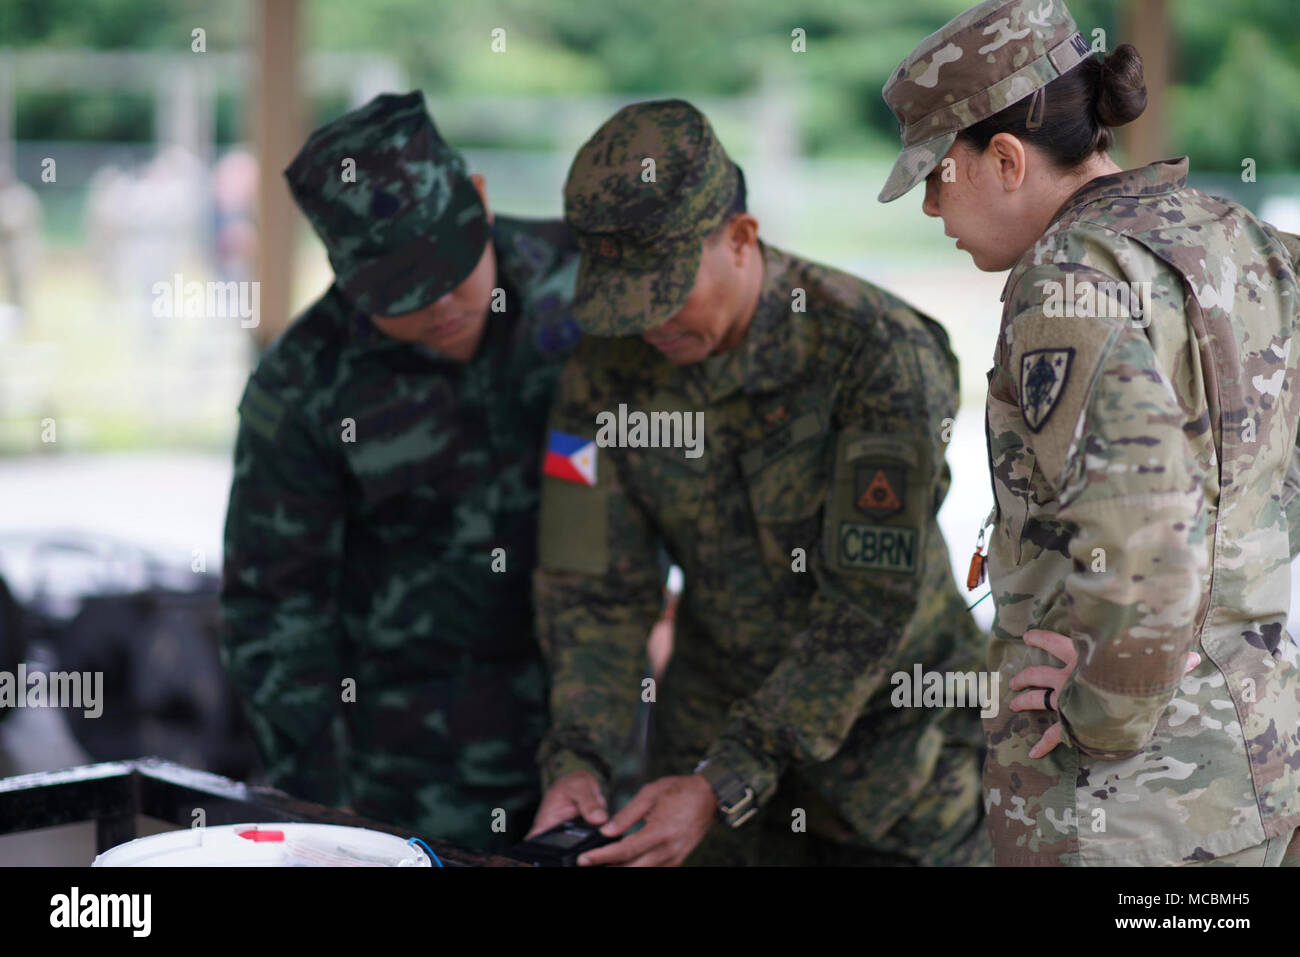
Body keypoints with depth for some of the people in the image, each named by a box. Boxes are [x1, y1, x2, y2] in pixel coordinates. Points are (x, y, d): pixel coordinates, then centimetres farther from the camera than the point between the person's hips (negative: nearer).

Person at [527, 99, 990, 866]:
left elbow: (873, 605, -26)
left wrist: (727, 783, -30)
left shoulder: (881, 351, -24)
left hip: (893, 725, -3)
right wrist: (576, 759, -23)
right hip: (717, 724, 3)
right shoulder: (606, 373, -10)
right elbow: (597, 591, -7)